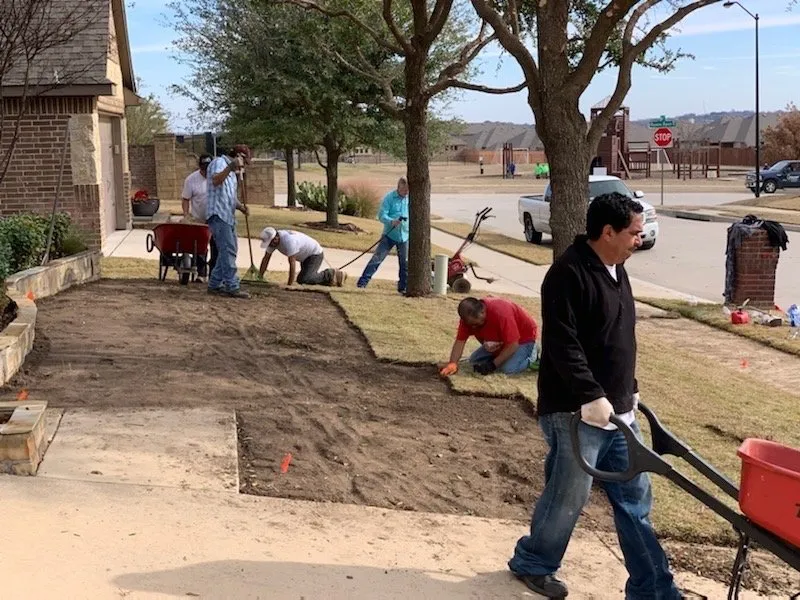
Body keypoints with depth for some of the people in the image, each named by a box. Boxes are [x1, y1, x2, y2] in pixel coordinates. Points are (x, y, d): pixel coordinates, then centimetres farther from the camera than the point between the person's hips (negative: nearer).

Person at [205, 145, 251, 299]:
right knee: (228, 250, -13)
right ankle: (232, 286, -14)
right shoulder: (219, 162, -4)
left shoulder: (233, 172, 25)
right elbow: (216, 181, -24)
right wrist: (230, 167, -36)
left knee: (229, 250, 10)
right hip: (218, 214, -10)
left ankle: (215, 284, 16)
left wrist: (240, 206, 9)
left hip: (228, 216, 10)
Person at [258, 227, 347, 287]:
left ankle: (330, 275, -7)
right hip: (305, 257, 10)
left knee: (302, 280, -24)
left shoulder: (288, 241, -36)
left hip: (315, 254, -10)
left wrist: (289, 285, -31)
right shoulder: (272, 240, -9)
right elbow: (265, 259, -1)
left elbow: (292, 263, -34)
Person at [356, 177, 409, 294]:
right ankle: (362, 282, 0)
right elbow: (382, 215, -14)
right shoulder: (389, 198, -9)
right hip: (389, 235, -3)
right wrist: (392, 221, -32)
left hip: (404, 236, 3)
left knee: (405, 263, 7)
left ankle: (403, 287, 20)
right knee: (377, 258, -5)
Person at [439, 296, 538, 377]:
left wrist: (493, 365, -34)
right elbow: (460, 340, -19)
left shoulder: (501, 314, -40)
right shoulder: (469, 316, -20)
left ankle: (532, 356, 1)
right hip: (498, 340, 7)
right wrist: (452, 363, -35)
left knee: (507, 369, -26)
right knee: (474, 361, 0)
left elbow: (513, 345, -35)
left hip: (523, 337, -7)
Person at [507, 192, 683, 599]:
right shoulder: (569, 273, -18)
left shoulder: (615, 270, 12)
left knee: (635, 500, 11)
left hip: (617, 411, 9)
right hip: (577, 413, -9)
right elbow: (562, 344, -24)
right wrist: (592, 396, -27)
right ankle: (532, 562, 27)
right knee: (567, 498, 4)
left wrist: (629, 391, 21)